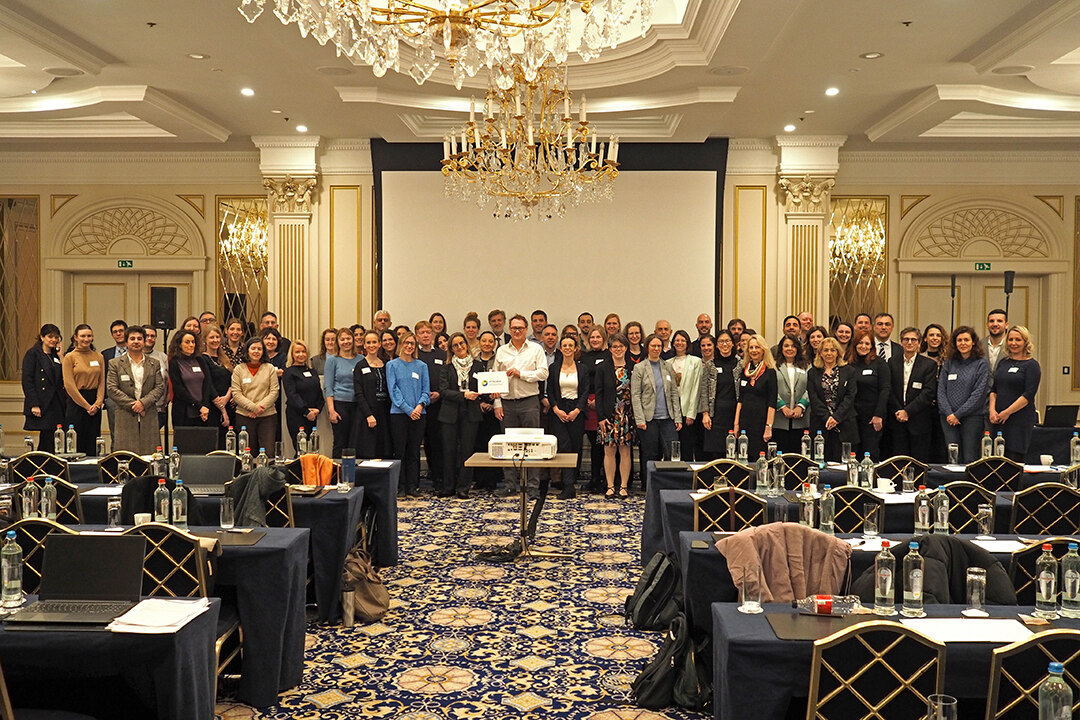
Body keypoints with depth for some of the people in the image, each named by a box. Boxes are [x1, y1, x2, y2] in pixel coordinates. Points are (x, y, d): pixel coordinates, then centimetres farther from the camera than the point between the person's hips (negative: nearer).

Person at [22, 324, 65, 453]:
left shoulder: (56, 356, 17)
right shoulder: (32, 354, -1)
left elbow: (63, 380, 7)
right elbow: (27, 381, -8)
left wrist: (61, 356, 3)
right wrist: (34, 405, -16)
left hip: (57, 406, 6)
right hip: (42, 407, -6)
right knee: (47, 439, -9)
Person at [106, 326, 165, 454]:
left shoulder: (154, 364, 14)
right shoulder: (115, 364, 7)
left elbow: (160, 387, 6)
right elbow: (111, 389, -1)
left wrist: (144, 402, -10)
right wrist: (132, 404, -10)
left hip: (149, 419, 2)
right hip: (125, 418, -2)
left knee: (150, 456, -1)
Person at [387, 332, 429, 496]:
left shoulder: (421, 366, 11)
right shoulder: (392, 365, 3)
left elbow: (426, 390, 8)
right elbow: (393, 390, -4)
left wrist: (420, 405, -12)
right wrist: (408, 409, -13)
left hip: (419, 414, 2)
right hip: (399, 413, -2)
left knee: (414, 451, 5)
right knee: (400, 450, 0)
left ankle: (412, 486, 10)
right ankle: (400, 486, 7)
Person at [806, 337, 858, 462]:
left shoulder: (849, 371, 9)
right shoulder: (813, 373, 11)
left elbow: (850, 397, 0)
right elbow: (814, 399, 1)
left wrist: (836, 417, -12)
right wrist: (827, 417, -11)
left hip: (843, 425, -1)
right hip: (820, 426, 1)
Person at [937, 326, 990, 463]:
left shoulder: (981, 364, 1)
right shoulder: (949, 363, 11)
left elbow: (979, 394, -7)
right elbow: (941, 390, 7)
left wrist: (958, 414, -10)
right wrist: (948, 413, -7)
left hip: (972, 417, -3)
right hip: (948, 418, 3)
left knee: (970, 459, -4)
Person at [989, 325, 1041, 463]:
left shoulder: (1032, 365, -3)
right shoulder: (1003, 362, 15)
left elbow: (1029, 394, -12)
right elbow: (994, 389, 16)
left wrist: (1007, 412, -13)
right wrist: (992, 410, 1)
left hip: (1020, 418, -6)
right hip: (998, 419, 6)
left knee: (1014, 460, -8)